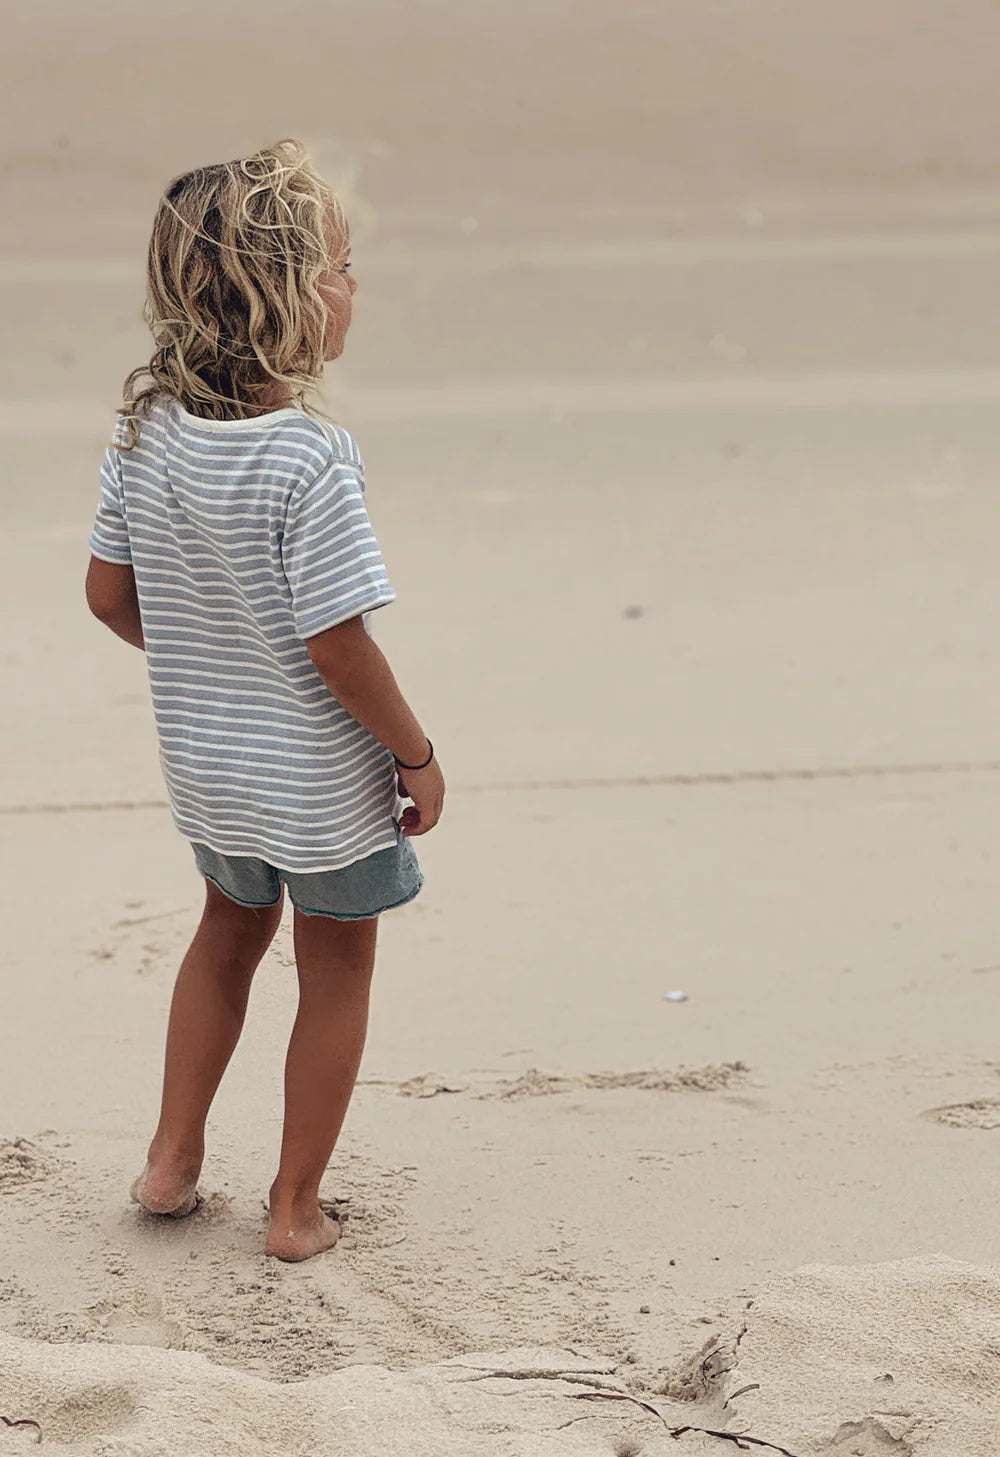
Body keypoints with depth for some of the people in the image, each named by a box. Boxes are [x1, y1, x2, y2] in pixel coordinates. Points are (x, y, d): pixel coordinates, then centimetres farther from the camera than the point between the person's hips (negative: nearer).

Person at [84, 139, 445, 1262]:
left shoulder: (146, 428, -9)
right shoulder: (311, 463, -28)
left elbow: (109, 593, -1)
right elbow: (338, 645, -25)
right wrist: (417, 753, -10)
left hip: (203, 765, 6)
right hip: (325, 779, -6)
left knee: (230, 928, 30)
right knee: (336, 971, 15)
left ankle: (173, 1159, 35)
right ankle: (297, 1210, 25)